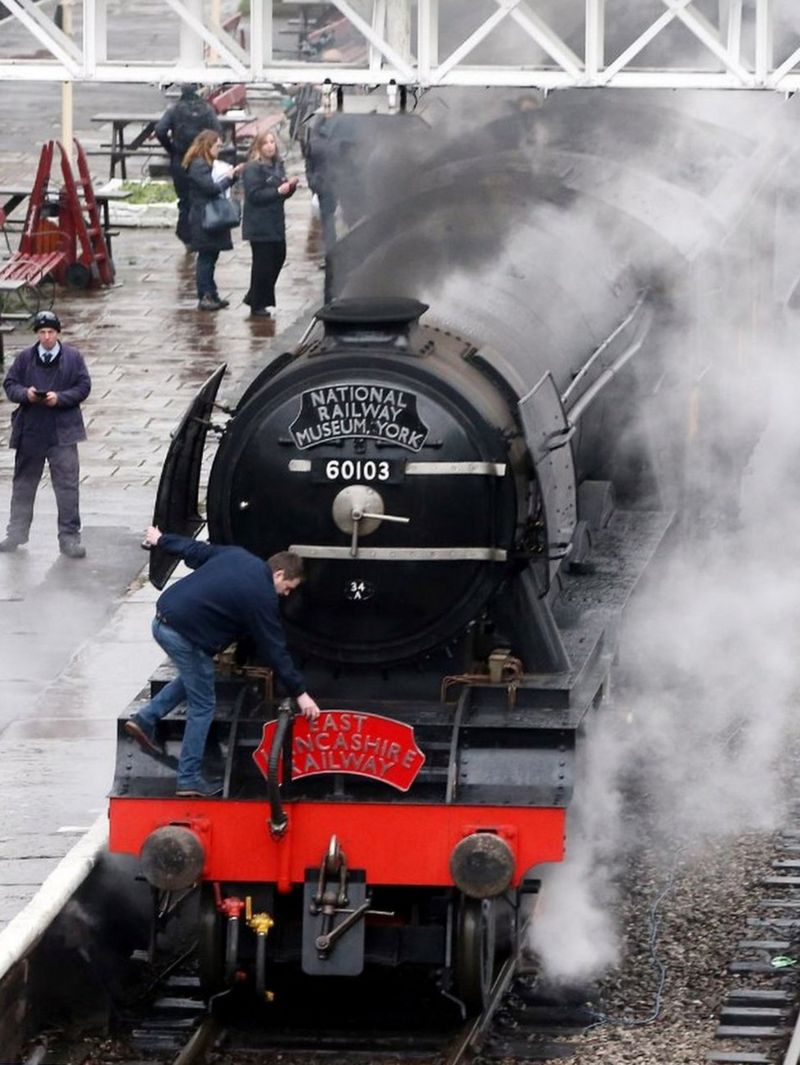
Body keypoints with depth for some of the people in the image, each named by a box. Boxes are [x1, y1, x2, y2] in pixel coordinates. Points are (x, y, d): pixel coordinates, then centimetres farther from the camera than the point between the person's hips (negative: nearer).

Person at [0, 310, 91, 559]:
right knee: (24, 483, 13)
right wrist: (25, 394, -15)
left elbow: (83, 386, -2)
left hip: (62, 432, -2)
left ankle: (69, 537, -1)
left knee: (67, 484, -5)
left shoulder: (73, 357, 0)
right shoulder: (25, 357, 4)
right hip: (30, 431, 2)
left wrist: (60, 398, -17)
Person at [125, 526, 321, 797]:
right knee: (202, 707, 5)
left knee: (193, 676, 30)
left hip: (163, 618, 8)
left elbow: (194, 550, 21)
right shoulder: (262, 597, -10)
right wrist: (300, 693, -2)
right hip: (186, 633, -8)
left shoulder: (236, 555, 10)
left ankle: (145, 720, 23)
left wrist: (161, 540, 38)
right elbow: (275, 650, -8)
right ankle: (189, 779, 9)